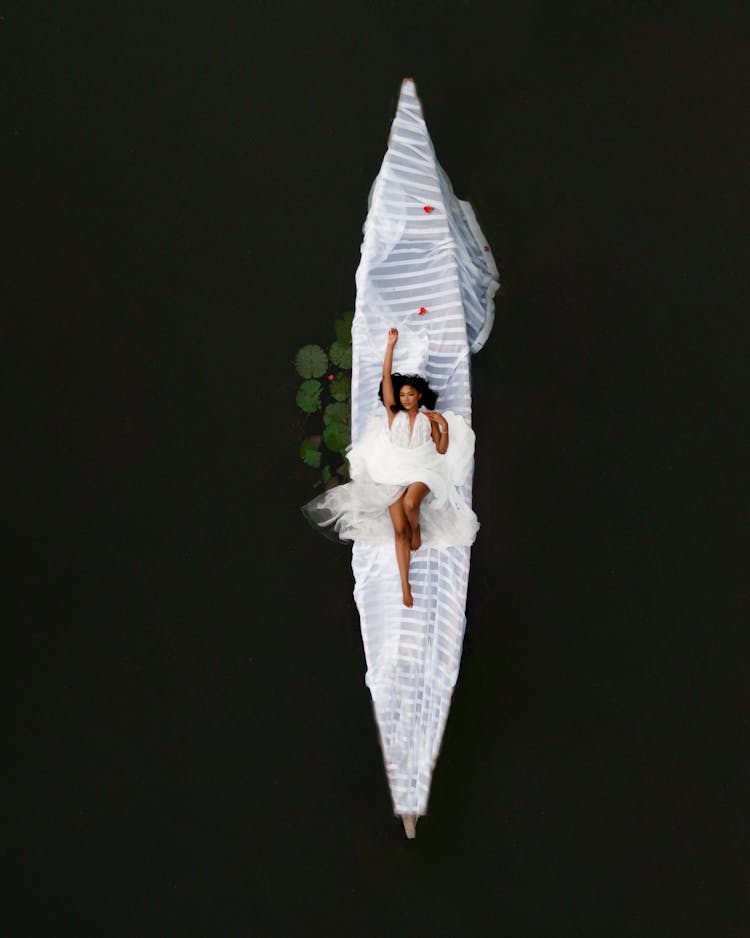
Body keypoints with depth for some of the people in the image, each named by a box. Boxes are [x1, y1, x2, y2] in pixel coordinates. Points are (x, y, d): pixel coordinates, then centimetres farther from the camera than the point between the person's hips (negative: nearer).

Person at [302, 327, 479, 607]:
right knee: (399, 530, -11)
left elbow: (442, 450, 5)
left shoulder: (429, 419, 6)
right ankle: (405, 587, -10)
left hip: (421, 472, -1)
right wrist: (390, 345, -4)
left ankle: (418, 528, 0)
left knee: (411, 503, -36)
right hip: (394, 473, 1)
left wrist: (445, 425, -7)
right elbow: (386, 378, -1)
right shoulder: (394, 414, 5)